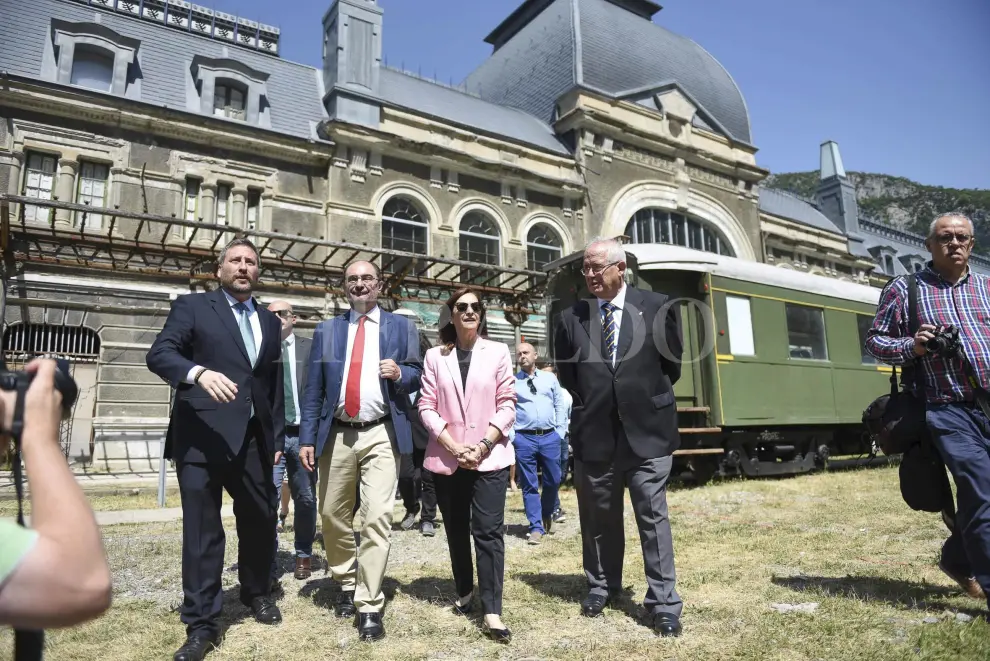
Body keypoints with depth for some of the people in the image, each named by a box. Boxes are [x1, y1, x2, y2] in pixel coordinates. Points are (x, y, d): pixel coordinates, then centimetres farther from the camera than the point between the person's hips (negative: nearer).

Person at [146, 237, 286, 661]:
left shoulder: (270, 321, 16)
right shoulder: (192, 307, 3)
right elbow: (159, 353, -10)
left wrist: (277, 438, 13)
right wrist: (199, 372, -30)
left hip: (254, 440, 5)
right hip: (202, 438, -4)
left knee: (261, 520, 14)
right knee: (202, 530, 1)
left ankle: (257, 593, 37)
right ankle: (201, 624, 15)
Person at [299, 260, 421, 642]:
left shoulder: (401, 327, 7)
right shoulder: (326, 330, 11)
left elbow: (416, 378, 8)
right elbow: (313, 389, 7)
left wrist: (400, 373, -14)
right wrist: (307, 438, 1)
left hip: (381, 435, -2)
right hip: (336, 434, 3)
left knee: (377, 517, -10)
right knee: (333, 516, 13)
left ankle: (369, 607, 1)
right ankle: (347, 585, 36)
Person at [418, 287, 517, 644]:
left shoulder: (498, 352, 2)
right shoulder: (435, 356, 5)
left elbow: (507, 404, -1)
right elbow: (426, 406, 0)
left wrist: (484, 445, -11)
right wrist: (452, 446, -11)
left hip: (489, 457, -2)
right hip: (446, 458, 2)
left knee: (489, 531, -6)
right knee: (456, 530, 15)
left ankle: (492, 612, 0)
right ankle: (464, 590, 35)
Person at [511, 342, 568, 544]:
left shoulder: (550, 378, 9)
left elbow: (560, 406, 9)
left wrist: (560, 432, 2)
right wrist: (511, 436, -8)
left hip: (550, 437, 2)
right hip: (523, 439, -1)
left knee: (553, 480, 9)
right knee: (529, 485, 3)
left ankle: (547, 514, 36)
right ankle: (536, 527, 13)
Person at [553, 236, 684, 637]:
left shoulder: (657, 308, -2)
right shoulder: (571, 318, 2)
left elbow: (671, 365, 5)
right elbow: (566, 374, 11)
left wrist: (646, 401, 9)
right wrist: (592, 404, 11)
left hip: (646, 431, -2)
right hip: (594, 434, 2)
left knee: (653, 516, 3)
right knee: (598, 517, 14)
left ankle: (664, 603, 15)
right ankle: (602, 587, 33)